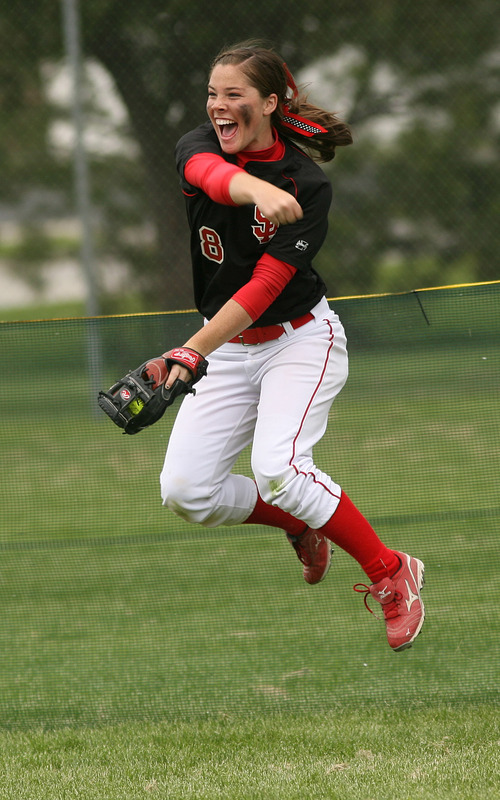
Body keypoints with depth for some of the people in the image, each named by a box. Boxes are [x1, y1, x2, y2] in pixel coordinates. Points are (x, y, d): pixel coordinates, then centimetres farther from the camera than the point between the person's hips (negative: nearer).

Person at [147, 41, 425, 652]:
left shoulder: (307, 183, -17)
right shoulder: (198, 145, -6)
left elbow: (263, 287, -24)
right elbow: (211, 174, -34)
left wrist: (189, 355, -36)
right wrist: (259, 191, -58)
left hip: (300, 340, -5)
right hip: (227, 348, 5)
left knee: (277, 468, -27)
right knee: (185, 491, -8)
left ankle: (392, 576, -9)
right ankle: (304, 528, 20)